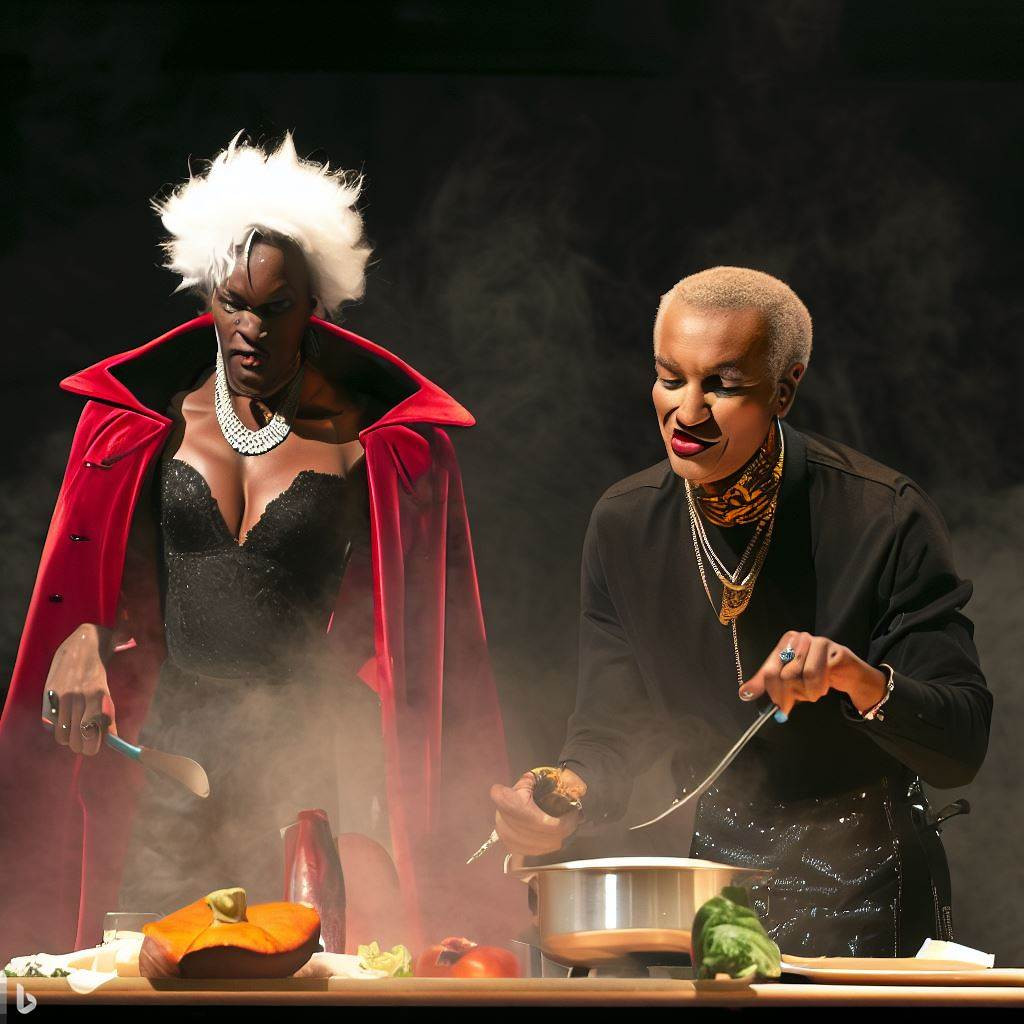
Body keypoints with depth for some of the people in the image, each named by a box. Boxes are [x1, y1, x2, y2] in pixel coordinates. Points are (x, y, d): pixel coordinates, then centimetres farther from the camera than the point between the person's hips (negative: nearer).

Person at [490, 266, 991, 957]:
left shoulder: (885, 518, -18)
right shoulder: (625, 525, -5)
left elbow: (961, 749, -19)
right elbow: (612, 730, -4)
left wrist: (860, 678, -38)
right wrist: (569, 796, -26)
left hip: (863, 891, -3)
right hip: (713, 869, 4)